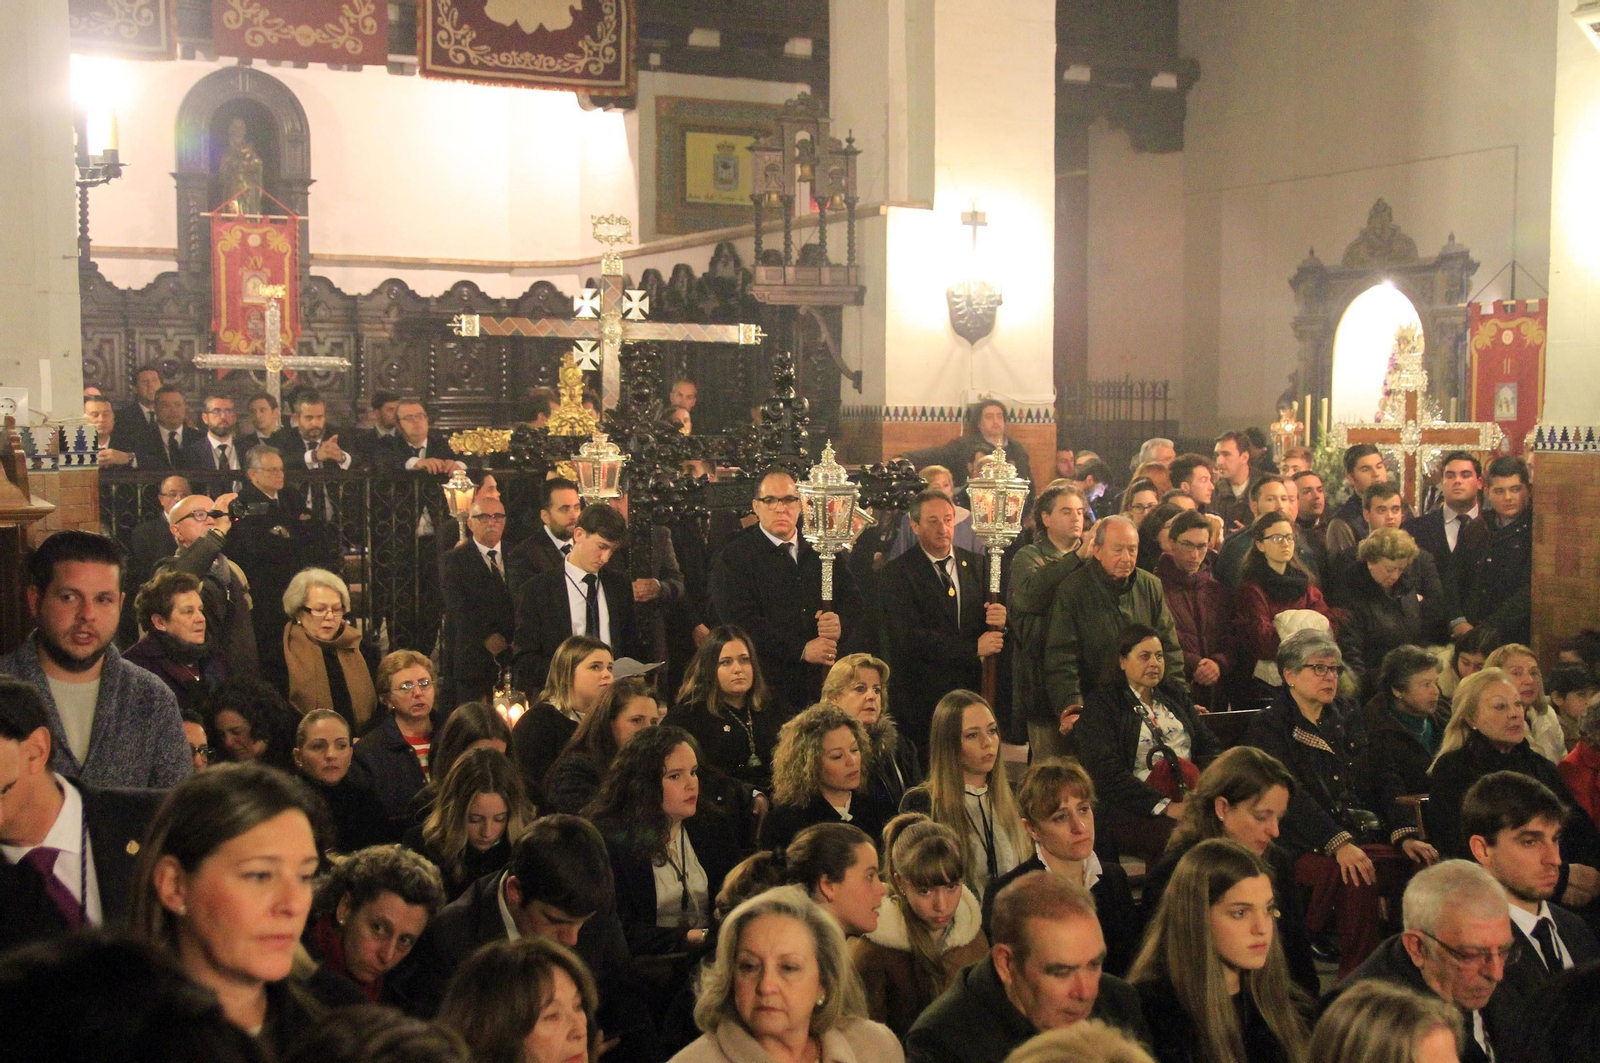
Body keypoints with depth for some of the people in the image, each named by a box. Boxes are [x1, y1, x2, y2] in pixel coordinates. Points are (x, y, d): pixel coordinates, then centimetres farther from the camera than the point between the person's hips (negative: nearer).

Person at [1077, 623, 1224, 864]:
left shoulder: (1175, 698, 26)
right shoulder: (1101, 705, 6)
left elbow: (1210, 746, 19)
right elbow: (1108, 773, -7)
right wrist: (1165, 806, -18)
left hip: (1193, 797, 5)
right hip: (1138, 808, -5)